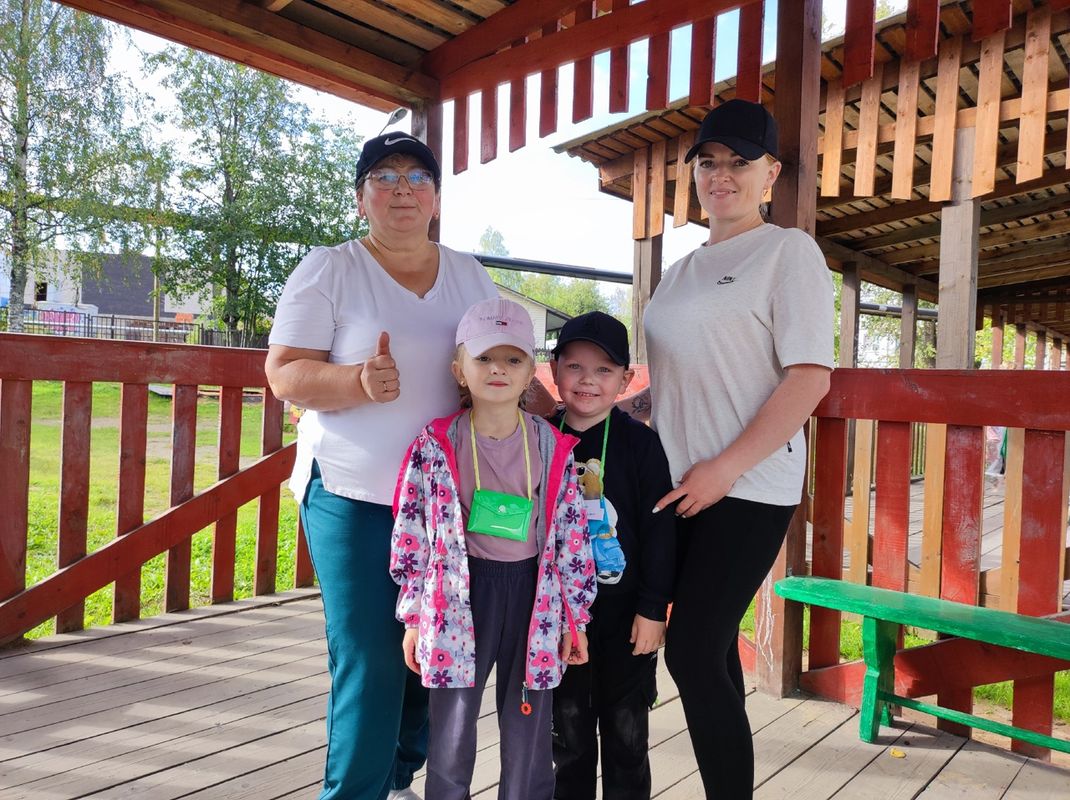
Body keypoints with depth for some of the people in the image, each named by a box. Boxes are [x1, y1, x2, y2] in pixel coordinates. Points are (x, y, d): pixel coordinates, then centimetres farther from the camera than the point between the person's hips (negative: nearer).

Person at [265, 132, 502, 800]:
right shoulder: (329, 270, -1)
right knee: (368, 662, -5)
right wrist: (359, 382, -26)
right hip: (355, 496, -4)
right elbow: (285, 374, -7)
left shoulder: (471, 276, 12)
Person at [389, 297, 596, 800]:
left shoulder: (553, 448, -2)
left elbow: (572, 534, 2)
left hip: (532, 594, 1)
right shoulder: (436, 444, -6)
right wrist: (414, 616, 0)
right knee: (451, 736, 12)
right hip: (459, 595, -1)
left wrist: (575, 617, 3)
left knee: (528, 737, 14)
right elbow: (412, 532, -2)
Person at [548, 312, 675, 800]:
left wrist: (653, 608, -9)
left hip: (624, 608, -2)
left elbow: (659, 528, -8)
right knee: (567, 728, 15)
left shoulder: (640, 443, -8)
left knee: (626, 730, 12)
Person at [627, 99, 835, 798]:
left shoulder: (788, 251, -4)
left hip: (748, 489, -6)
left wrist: (724, 468, -18)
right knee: (710, 647, 13)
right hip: (679, 483, 7)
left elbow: (811, 378, -13)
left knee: (693, 653, -7)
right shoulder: (685, 268, 16)